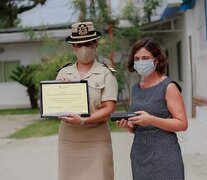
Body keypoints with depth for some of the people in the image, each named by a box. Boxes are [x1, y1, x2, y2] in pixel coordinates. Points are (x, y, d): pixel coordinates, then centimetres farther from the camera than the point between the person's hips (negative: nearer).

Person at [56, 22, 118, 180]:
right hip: (68, 139, 3)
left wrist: (83, 121, -21)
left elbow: (108, 109, -8)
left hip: (96, 140, -3)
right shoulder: (63, 73, 11)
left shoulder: (106, 74, 0)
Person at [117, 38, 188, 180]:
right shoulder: (135, 89, 11)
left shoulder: (168, 87, -7)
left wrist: (151, 120, -22)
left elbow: (182, 124, -11)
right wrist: (128, 125, -3)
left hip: (164, 154, -5)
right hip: (139, 154, 5)